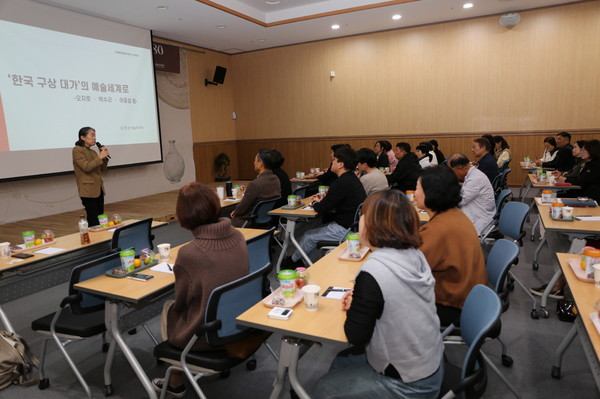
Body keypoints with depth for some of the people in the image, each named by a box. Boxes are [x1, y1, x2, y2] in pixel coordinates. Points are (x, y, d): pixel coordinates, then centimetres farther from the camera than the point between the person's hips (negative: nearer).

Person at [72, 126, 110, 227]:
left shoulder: (93, 152, 15)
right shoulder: (77, 150, -6)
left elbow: (102, 169, 15)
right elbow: (87, 167, -17)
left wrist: (105, 157, 2)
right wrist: (100, 157, -14)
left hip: (99, 189, 7)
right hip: (88, 190, -7)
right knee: (93, 221, -8)